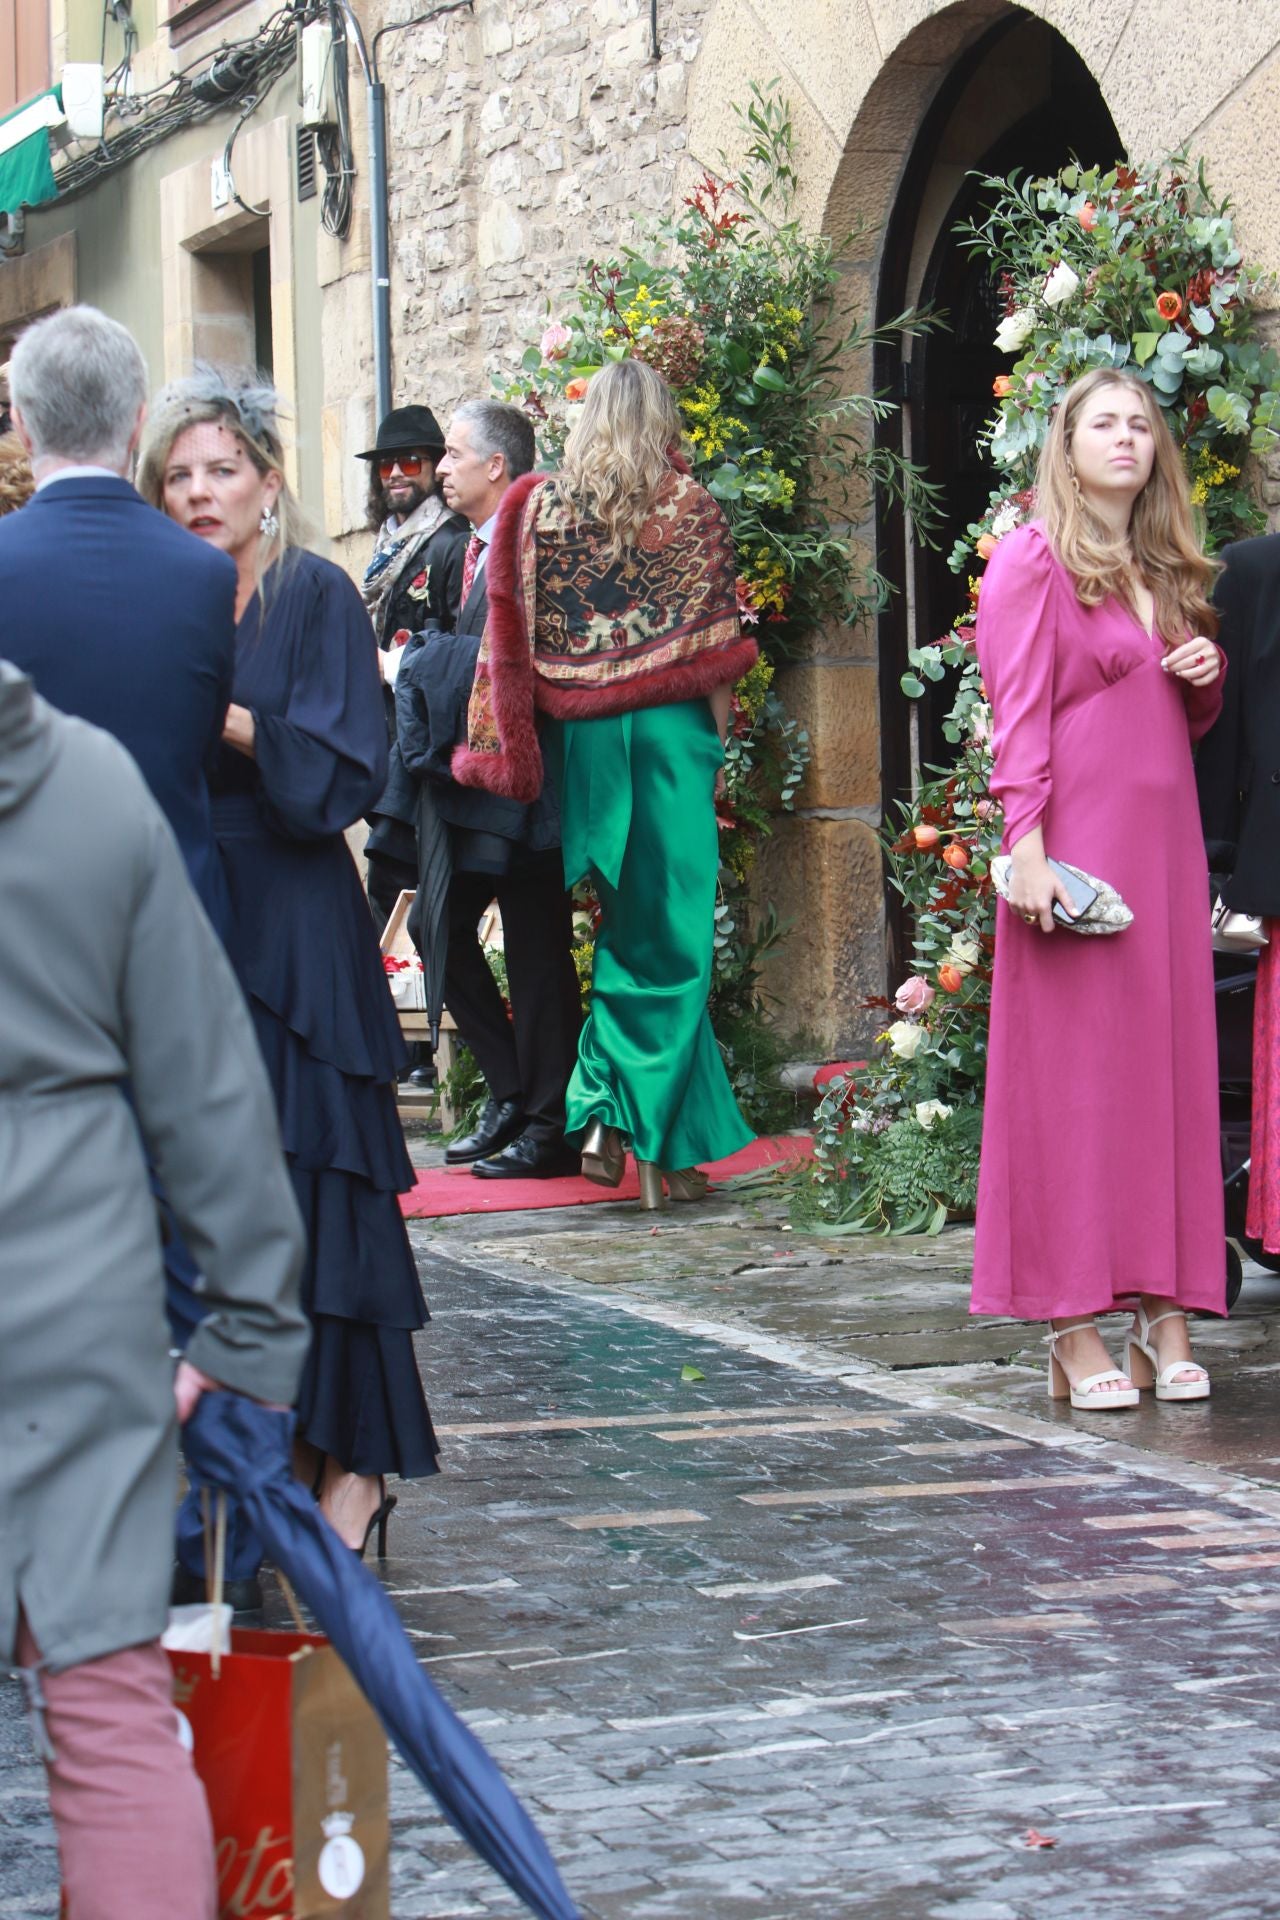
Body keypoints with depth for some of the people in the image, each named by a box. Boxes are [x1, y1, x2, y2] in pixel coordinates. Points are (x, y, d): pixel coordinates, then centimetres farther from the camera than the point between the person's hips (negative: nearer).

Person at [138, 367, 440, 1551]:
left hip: (293, 940, -5)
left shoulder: (315, 597, -3)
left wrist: (223, 720, -16)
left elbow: (338, 775, -10)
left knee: (311, 1190, -5)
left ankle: (354, 1462, 2)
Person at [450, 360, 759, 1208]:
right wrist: (718, 737, 6)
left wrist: (509, 744, 8)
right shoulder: (689, 508, -2)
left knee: (627, 924, 14)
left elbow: (516, 637, 3)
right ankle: (655, 1138, -2)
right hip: (669, 732, -3)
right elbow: (712, 651, -3)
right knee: (671, 934, 0)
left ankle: (606, 1115, 7)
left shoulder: (542, 508, 4)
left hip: (579, 733, 3)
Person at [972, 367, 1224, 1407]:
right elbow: (1018, 712, -9)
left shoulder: (1170, 571, 17)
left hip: (1166, 838, 7)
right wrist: (1026, 845, -17)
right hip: (1076, 837, -6)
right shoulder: (1034, 558, -2)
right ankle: (1075, 1328, -3)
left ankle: (1164, 1313, 6)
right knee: (1073, 1070, -5)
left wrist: (1207, 675, 3)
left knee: (1172, 1061, 3)